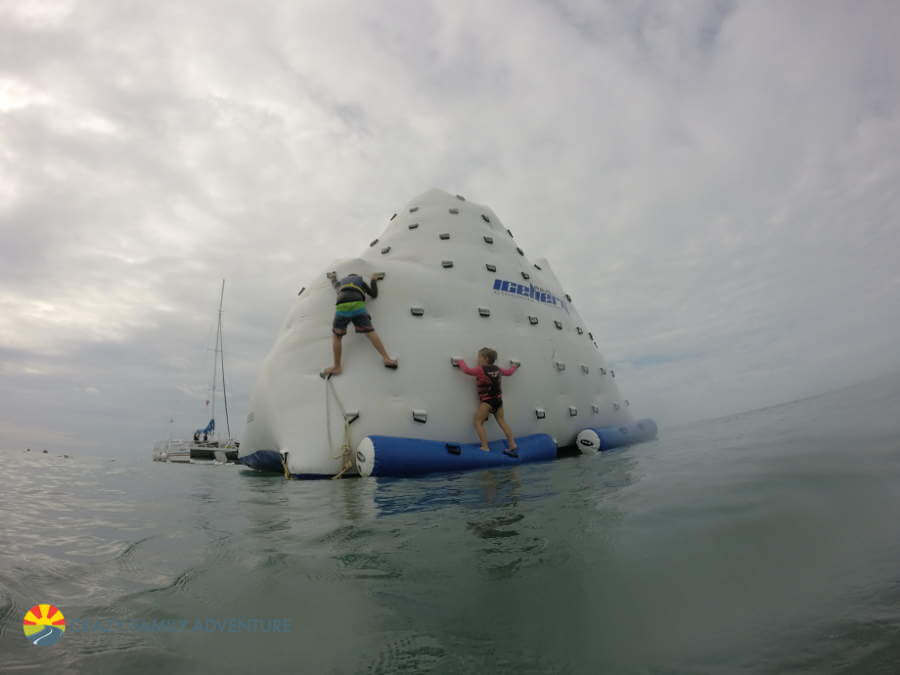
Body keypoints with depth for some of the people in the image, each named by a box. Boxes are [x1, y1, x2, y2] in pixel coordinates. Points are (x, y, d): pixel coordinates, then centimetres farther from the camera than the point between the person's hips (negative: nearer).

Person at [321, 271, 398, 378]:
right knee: (370, 332, -5)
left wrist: (333, 276, 86)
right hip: (358, 305, 0)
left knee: (336, 336, 7)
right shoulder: (361, 281, 33)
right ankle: (386, 358, -16)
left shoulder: (341, 282, 39)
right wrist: (373, 280, 54)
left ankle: (337, 367, -1)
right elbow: (374, 294, 38)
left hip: (342, 306, 1)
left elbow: (334, 283, 63)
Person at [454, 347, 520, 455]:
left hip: (487, 401, -7)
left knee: (478, 422, -2)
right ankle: (512, 445, 17)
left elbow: (467, 370, -11)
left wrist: (460, 362, 7)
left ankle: (485, 447, -9)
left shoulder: (480, 370, -11)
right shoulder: (497, 369, 9)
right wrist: (514, 367, 45)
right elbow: (508, 372, 24)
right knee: (501, 421, 17)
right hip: (498, 400, 7)